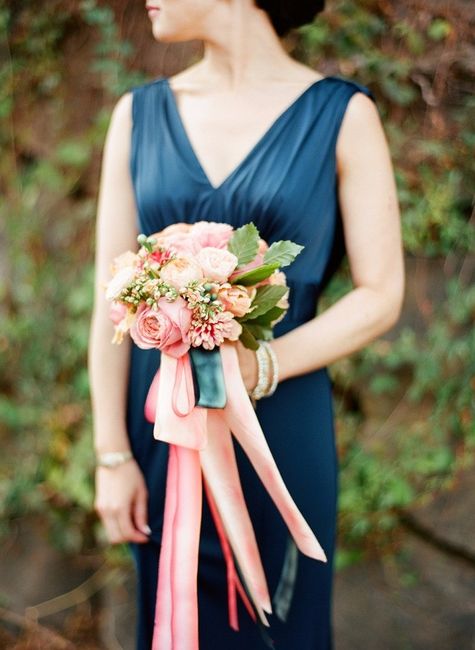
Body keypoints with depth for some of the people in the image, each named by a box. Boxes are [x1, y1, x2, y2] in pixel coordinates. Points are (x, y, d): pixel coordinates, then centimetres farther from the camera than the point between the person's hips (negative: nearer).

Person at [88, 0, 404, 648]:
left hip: (280, 429, -2)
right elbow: (113, 297, -1)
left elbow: (381, 297, -8)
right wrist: (112, 456, -5)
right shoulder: (140, 115, 1)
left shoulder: (344, 114, -7)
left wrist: (250, 369, -20)